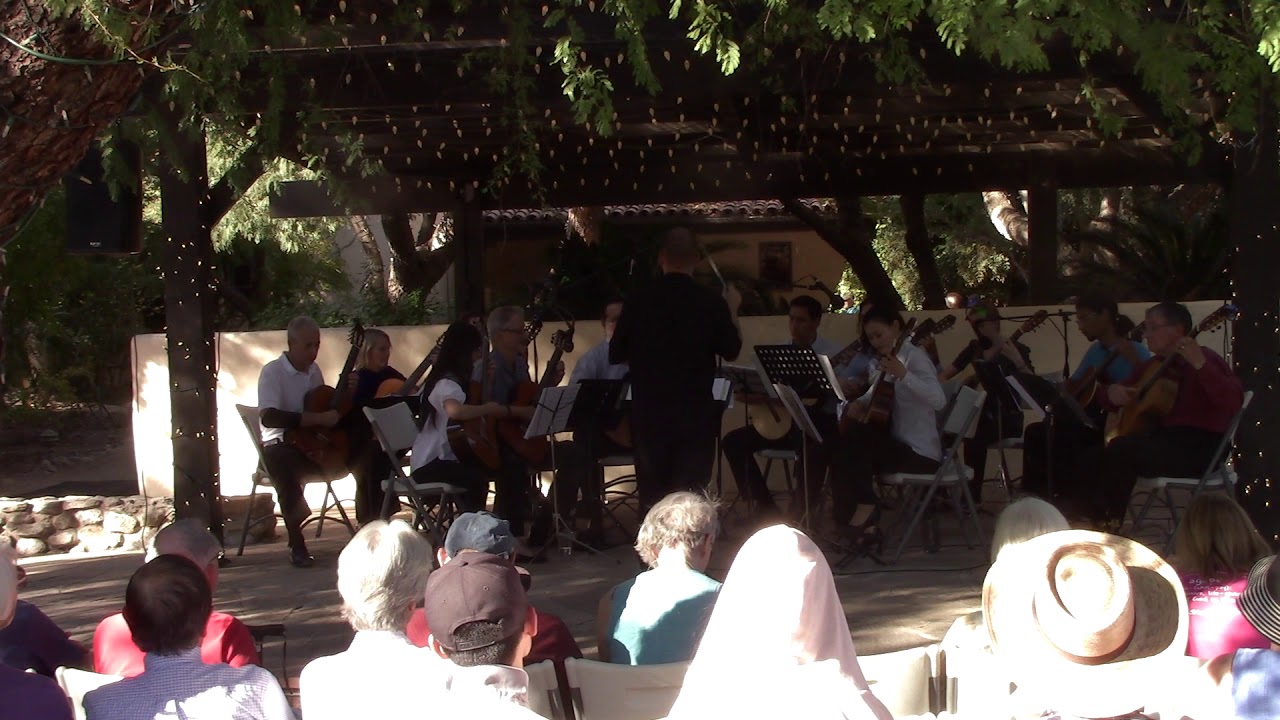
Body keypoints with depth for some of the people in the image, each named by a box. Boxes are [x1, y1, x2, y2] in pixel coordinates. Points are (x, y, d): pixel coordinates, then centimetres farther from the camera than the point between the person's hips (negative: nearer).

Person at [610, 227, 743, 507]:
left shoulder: (639, 301, -5)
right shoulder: (712, 302, -7)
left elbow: (615, 355, 3)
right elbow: (731, 350, 6)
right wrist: (732, 311, 21)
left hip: (649, 413, 1)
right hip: (696, 414, -1)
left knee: (652, 497, 10)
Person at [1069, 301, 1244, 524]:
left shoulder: (1205, 359, -6)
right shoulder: (1152, 366, 17)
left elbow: (1233, 403, -23)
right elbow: (1115, 397, 27)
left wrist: (1201, 364, -33)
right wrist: (1113, 393, 2)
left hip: (1197, 447, -8)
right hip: (1162, 439, 8)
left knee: (1122, 449, -30)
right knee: (1089, 459, -9)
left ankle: (1113, 523, -20)